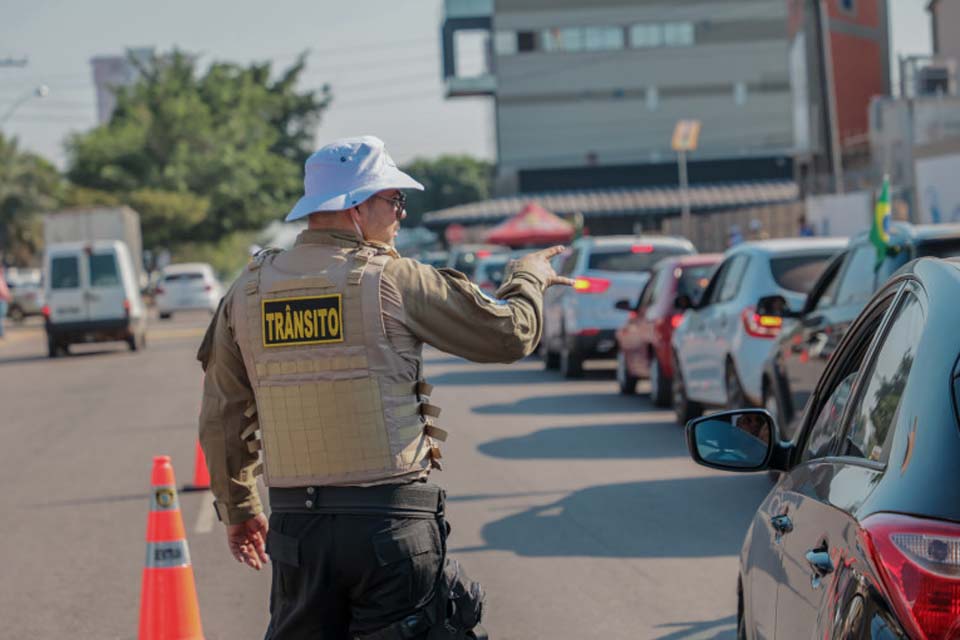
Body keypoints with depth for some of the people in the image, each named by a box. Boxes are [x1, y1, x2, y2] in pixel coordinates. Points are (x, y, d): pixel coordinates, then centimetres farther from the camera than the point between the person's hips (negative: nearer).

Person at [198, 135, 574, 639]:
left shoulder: (249, 292, 7)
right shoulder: (393, 280, -8)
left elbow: (222, 419, 12)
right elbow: (508, 333, 0)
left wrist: (237, 509, 24)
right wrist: (529, 276, 21)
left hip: (294, 523, 5)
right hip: (391, 522, -5)